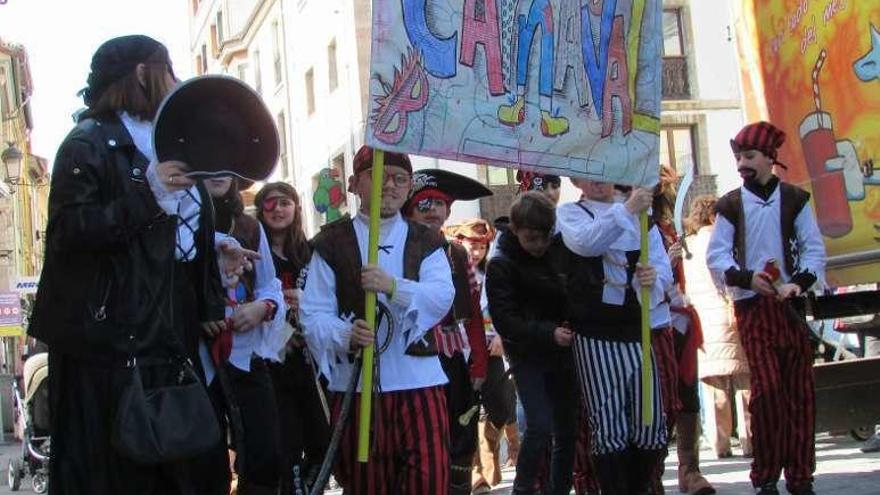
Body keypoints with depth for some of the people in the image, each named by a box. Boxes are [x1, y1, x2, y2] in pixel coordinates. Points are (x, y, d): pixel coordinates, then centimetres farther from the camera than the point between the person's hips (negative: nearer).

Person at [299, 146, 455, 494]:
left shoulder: (427, 242, 10)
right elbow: (313, 313, -4)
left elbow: (442, 297, -8)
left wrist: (394, 287, -26)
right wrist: (345, 335, -24)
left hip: (418, 381, 1)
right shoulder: (332, 243, 4)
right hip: (355, 383, -1)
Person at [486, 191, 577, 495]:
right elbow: (505, 320, -13)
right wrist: (548, 333, -23)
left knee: (567, 429, 6)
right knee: (540, 426, -13)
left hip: (564, 353, 4)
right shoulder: (501, 265, -7)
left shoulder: (560, 251, 2)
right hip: (528, 356, -4)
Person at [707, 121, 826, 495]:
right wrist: (747, 277, -16)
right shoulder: (731, 205, 4)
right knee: (767, 388, -10)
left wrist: (800, 282, -16)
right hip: (752, 307, -1)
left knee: (800, 390, 1)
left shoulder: (794, 199, 4)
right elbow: (716, 256, 1)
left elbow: (814, 248, 2)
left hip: (791, 305, 1)